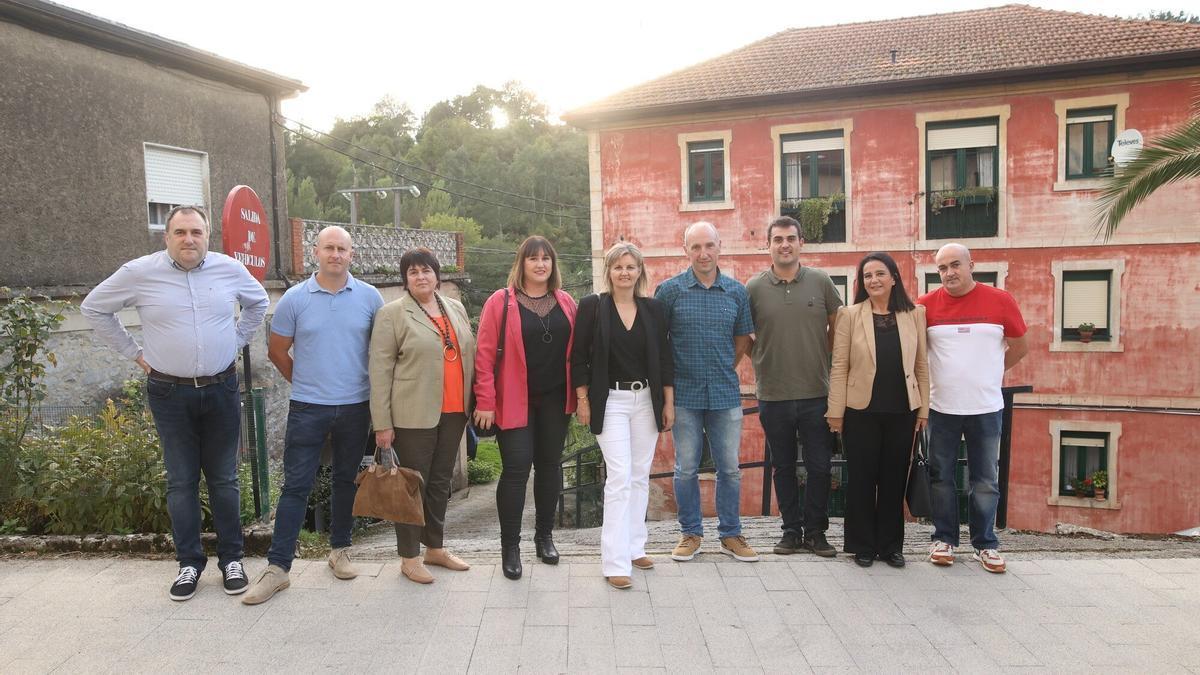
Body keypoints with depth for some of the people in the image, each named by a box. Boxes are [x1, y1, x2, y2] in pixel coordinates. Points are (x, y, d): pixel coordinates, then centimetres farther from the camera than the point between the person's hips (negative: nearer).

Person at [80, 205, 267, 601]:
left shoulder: (230, 269, -2)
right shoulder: (139, 273, -5)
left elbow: (258, 302, 17)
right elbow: (93, 308, 8)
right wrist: (134, 352, 3)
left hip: (220, 389, 1)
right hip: (169, 393, -1)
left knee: (224, 479, 8)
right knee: (181, 482, 7)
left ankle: (231, 559, 19)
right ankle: (189, 562, 20)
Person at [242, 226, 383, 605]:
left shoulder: (369, 297, 0)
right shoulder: (295, 299, -3)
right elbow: (277, 350, 7)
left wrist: (374, 385, 8)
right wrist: (303, 381, 9)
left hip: (356, 406, 2)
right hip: (307, 408, -1)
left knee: (346, 481, 13)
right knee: (296, 486, 0)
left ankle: (340, 550, 28)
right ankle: (277, 567, 6)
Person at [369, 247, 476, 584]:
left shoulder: (456, 308, 12)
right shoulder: (392, 313, -4)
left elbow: (470, 356, 16)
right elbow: (380, 370, -7)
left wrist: (473, 404, 10)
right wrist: (382, 423, -11)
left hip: (453, 412, 5)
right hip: (414, 414, -5)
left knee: (441, 481, 15)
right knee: (414, 484, 3)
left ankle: (436, 548, 29)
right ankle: (410, 558, 16)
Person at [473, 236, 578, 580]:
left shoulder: (566, 303, 7)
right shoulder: (501, 302, -5)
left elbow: (577, 351, 9)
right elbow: (485, 354, -9)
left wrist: (580, 394, 4)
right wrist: (485, 402, -12)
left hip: (555, 400, 4)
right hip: (515, 401, -4)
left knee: (550, 465, 13)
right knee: (516, 468, -5)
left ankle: (544, 535, 29)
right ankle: (510, 546, 9)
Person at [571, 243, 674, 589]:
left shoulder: (653, 308, 5)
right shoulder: (592, 306, -4)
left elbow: (664, 357, 8)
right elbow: (579, 356, -3)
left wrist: (668, 402, 6)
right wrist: (582, 400, -5)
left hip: (646, 400, 4)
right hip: (610, 401, -4)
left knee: (640, 476, 10)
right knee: (619, 477, -9)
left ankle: (634, 547, 24)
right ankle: (615, 562, -4)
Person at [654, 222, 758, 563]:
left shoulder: (737, 291, 4)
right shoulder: (670, 290, -4)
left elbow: (742, 340, 15)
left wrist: (724, 370, 10)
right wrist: (669, 377, 2)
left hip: (725, 394, 2)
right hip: (685, 394, -2)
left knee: (730, 468, 9)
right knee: (686, 468, 7)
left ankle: (731, 534, 23)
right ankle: (691, 533, 23)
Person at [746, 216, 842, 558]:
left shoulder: (821, 282, 1)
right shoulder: (754, 287, -1)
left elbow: (837, 327, 11)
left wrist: (830, 363, 8)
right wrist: (761, 359, 2)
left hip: (817, 393, 0)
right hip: (773, 395, 0)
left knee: (819, 466, 6)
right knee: (783, 466, 11)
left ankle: (815, 530, 22)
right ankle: (791, 529, 24)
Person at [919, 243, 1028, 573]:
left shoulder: (1000, 301, -2)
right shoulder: (926, 305, -3)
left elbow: (1019, 347, 10)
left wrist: (987, 374, 10)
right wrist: (948, 376, 7)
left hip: (986, 408, 0)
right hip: (941, 408, 0)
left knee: (985, 481, 8)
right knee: (941, 477, 9)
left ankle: (985, 545, 21)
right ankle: (944, 539, 23)